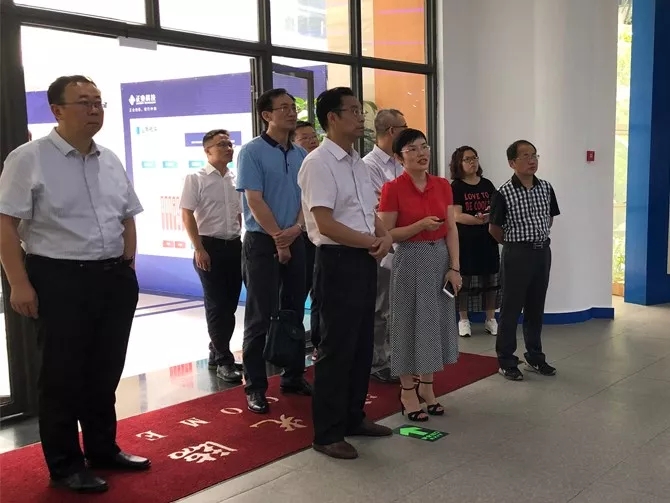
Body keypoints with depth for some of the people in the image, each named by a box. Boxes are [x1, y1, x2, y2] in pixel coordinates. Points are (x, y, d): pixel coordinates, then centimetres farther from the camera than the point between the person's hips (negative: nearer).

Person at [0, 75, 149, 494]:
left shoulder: (111, 162, 10)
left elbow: (128, 219, 18)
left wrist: (127, 271, 12)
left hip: (114, 279, 6)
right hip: (59, 281, -6)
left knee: (106, 371, 16)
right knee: (62, 376, 5)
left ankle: (103, 449, 33)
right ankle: (65, 465, 20)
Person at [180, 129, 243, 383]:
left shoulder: (235, 180, 10)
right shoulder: (196, 179, -5)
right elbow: (187, 215, -9)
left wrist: (241, 243, 12)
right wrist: (199, 249, -14)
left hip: (234, 246, 5)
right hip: (210, 246, -5)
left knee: (230, 303, 10)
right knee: (216, 305, -1)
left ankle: (217, 352, 26)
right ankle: (223, 360, 7)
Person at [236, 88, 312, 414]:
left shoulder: (301, 155, 10)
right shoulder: (252, 152, -8)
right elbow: (254, 200, -13)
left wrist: (296, 229, -11)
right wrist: (278, 238, -11)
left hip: (295, 241, 6)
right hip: (262, 242, -6)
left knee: (294, 312, 12)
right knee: (260, 317, -2)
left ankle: (293, 376, 24)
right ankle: (255, 387, 6)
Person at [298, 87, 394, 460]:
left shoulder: (358, 162, 14)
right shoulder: (319, 163, -14)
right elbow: (326, 224, -21)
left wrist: (386, 236, -4)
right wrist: (374, 242, -12)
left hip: (365, 260, 9)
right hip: (339, 262, -9)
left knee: (362, 344, 16)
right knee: (337, 348, -2)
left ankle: (354, 417, 30)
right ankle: (328, 433, 9)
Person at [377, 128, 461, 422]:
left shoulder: (442, 186, 4)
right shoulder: (393, 189, -11)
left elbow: (451, 229, 4)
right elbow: (386, 235, -11)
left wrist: (455, 267, -3)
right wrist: (420, 225, -22)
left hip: (440, 258, 5)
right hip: (410, 261, -5)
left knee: (436, 321, 12)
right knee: (410, 323, 3)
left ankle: (426, 386, 27)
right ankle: (407, 391, 18)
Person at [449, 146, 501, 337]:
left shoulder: (487, 184, 10)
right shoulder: (456, 187, -3)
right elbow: (457, 216, -13)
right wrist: (478, 219, -25)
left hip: (487, 238, 4)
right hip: (466, 239, -4)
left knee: (490, 277, 6)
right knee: (465, 278, 1)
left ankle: (490, 319, 17)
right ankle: (464, 320, 12)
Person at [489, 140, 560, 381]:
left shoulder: (546, 188, 3)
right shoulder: (504, 193, -13)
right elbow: (494, 228, -6)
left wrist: (540, 239, 12)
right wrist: (515, 244, 4)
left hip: (543, 252, 5)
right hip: (517, 254, -5)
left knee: (536, 307, 15)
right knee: (511, 308, 2)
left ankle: (535, 356, 27)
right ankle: (506, 361, 12)